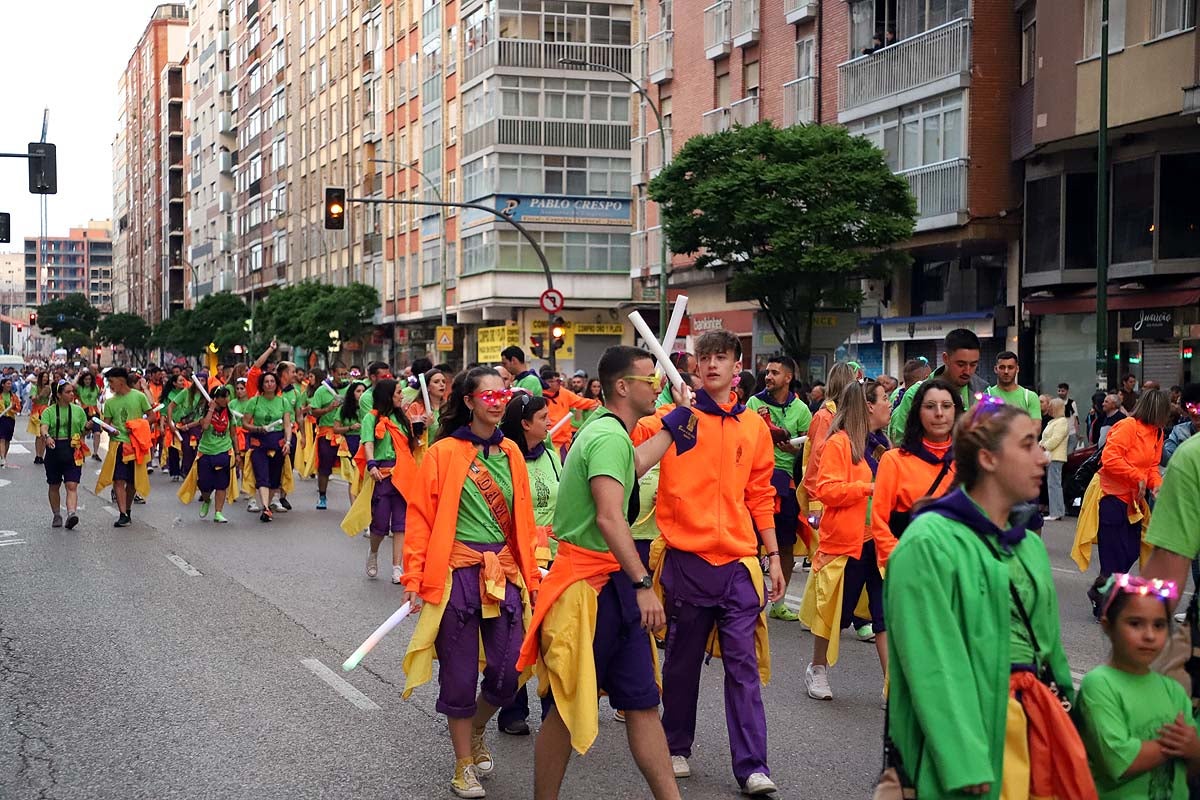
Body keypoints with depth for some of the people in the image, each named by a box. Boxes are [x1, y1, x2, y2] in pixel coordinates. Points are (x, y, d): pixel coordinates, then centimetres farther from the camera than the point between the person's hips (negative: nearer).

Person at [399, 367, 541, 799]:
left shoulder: (511, 453, 9)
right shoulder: (443, 453, -5)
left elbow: (523, 519, 13)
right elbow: (421, 518, -5)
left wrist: (531, 573, 12)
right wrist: (415, 578, -10)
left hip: (504, 572, 4)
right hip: (457, 573, -4)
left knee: (508, 672, 2)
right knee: (460, 674, 3)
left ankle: (476, 730, 33)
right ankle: (464, 764, 21)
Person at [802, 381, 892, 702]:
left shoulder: (882, 444, 12)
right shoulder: (839, 443, -9)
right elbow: (826, 490, -17)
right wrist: (868, 488, -21)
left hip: (880, 542, 6)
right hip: (845, 542, -6)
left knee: (886, 615, 1)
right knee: (836, 611, 9)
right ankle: (817, 670, 29)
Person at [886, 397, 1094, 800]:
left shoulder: (1030, 545, 14)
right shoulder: (929, 544, -12)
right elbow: (934, 666, -17)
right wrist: (966, 767, -22)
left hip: (1039, 719, 7)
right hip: (976, 726, -7)